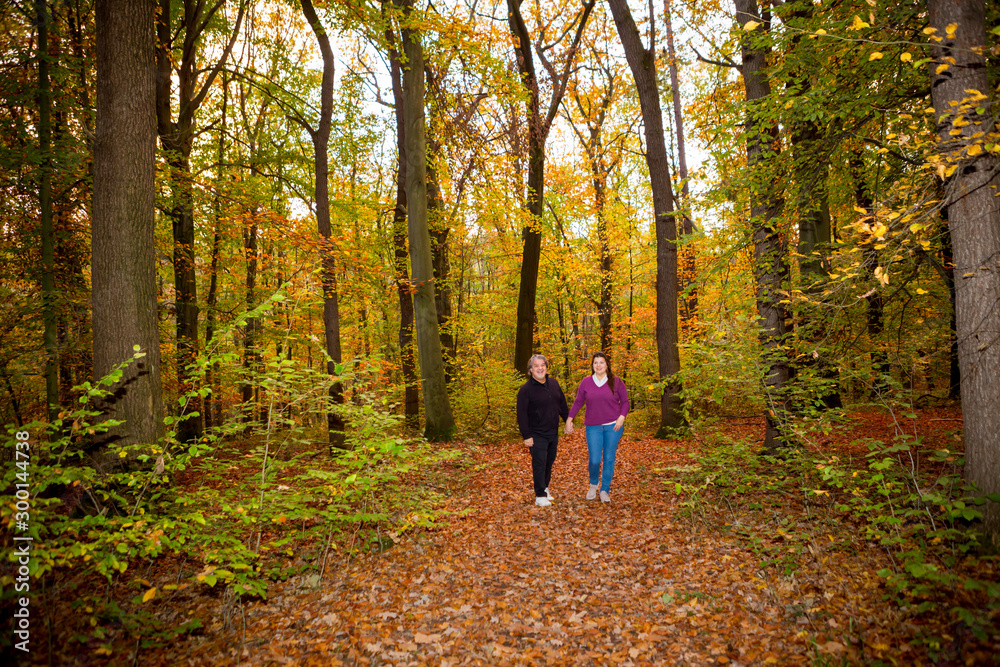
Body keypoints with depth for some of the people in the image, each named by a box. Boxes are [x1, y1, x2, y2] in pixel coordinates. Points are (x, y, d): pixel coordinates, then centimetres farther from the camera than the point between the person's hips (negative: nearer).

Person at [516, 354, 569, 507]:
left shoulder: (554, 383, 6)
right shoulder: (526, 389, -12)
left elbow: (562, 404, 17)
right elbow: (522, 414, -13)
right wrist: (526, 436, -15)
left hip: (553, 432, 6)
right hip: (537, 435, -6)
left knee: (550, 461, 15)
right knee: (539, 464, -4)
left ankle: (545, 488, 32)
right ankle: (540, 496, 4)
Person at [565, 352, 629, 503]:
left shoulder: (616, 381, 0)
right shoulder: (586, 382, 3)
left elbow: (625, 401, 5)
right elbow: (578, 402, 10)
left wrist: (622, 417, -9)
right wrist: (569, 419, 6)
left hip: (613, 426, 0)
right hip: (593, 426, 0)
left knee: (609, 459, 5)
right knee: (594, 460, -3)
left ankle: (605, 490, 21)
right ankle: (593, 484, 26)